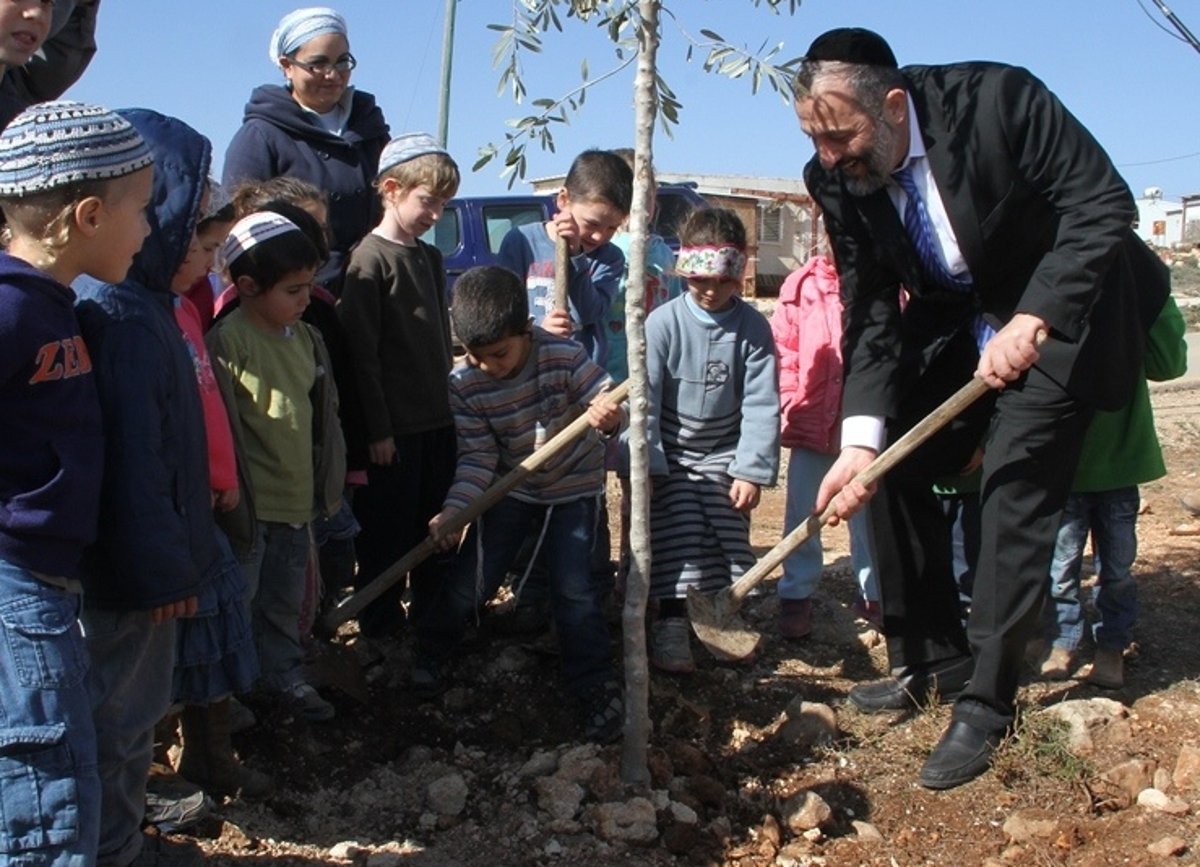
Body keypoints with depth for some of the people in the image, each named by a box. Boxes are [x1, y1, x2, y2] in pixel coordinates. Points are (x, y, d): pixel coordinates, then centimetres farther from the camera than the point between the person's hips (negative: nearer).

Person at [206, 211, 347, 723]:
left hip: (298, 497, 7)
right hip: (250, 503, -7)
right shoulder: (228, 341, -17)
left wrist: (329, 481, 15)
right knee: (240, 602, 7)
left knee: (287, 600, 20)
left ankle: (285, 675, 35)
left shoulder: (306, 337, 6)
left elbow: (324, 413, 14)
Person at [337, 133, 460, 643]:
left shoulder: (430, 258, 11)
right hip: (394, 428, -8)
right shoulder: (371, 260, -12)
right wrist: (377, 429, -16)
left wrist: (446, 400, 17)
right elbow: (361, 354, -16)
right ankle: (381, 628, 17)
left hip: (436, 420, 8)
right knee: (387, 534, 4)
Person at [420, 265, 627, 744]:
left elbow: (610, 401, -24)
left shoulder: (563, 357, -27)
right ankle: (431, 647, 31)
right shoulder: (464, 384, -19)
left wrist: (610, 415, -49)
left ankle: (598, 688, 7)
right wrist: (454, 509, -32)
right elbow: (478, 457, -17)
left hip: (573, 487, -2)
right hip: (510, 488, 2)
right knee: (470, 580, 2)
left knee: (574, 587, -9)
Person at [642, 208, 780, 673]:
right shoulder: (663, 323, -12)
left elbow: (761, 404, -8)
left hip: (724, 454, 2)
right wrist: (646, 467, -17)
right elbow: (644, 399, -13)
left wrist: (752, 470, -14)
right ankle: (670, 622, -5)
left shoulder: (753, 328, -7)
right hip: (671, 455, -2)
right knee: (677, 537, -12)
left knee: (729, 540, -4)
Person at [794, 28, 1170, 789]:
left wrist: (1034, 320, -33)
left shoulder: (998, 99, -28)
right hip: (952, 326, 6)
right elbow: (871, 314, -11)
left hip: (1059, 313, -5)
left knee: (1016, 488, -14)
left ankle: (986, 703, -4)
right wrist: (860, 438, -23)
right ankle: (934, 662, 16)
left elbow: (1104, 204, -23)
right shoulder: (835, 177, -13)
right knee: (892, 466, 1)